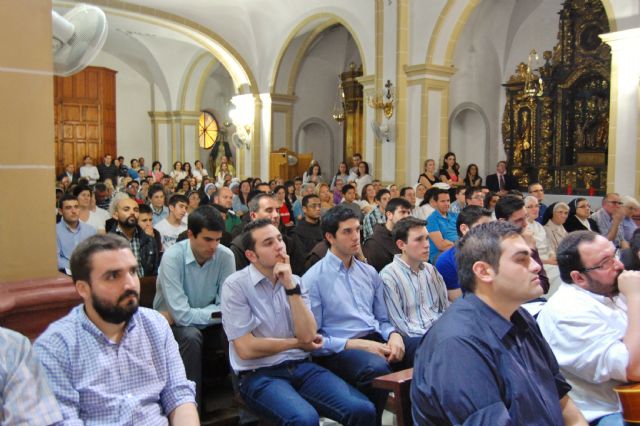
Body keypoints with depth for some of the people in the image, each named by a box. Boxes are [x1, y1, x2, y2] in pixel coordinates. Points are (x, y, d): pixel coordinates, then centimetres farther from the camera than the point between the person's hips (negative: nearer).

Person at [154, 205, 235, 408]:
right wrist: (216, 312, -17)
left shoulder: (225, 256, -13)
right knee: (191, 336, -33)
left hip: (208, 325, 3)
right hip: (172, 326, -3)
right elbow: (181, 315, -27)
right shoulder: (172, 257, -24)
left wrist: (191, 315, -21)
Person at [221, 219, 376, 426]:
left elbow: (308, 335, -5)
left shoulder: (294, 280, 7)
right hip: (260, 375, -4)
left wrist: (291, 287, -13)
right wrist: (296, 343, -2)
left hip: (301, 366, 4)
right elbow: (246, 349, -12)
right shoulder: (235, 285, -7)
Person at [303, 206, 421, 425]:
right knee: (377, 367, -37)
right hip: (339, 349, -6)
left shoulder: (370, 273, 16)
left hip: (376, 339, 6)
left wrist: (394, 335, -5)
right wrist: (357, 344, -16)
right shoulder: (313, 279, -4)